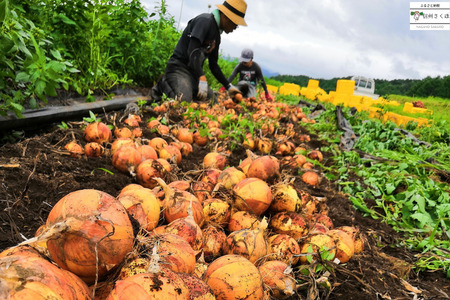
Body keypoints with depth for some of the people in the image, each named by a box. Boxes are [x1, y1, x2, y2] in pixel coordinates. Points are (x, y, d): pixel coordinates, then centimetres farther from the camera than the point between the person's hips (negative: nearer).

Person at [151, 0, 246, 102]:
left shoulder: (217, 36, 17)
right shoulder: (205, 20, -12)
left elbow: (213, 65, 22)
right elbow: (192, 51, -25)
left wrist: (229, 86, 14)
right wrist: (202, 79, -33)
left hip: (193, 73, 10)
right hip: (179, 66, -10)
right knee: (184, 101, -30)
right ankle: (163, 85, 2)